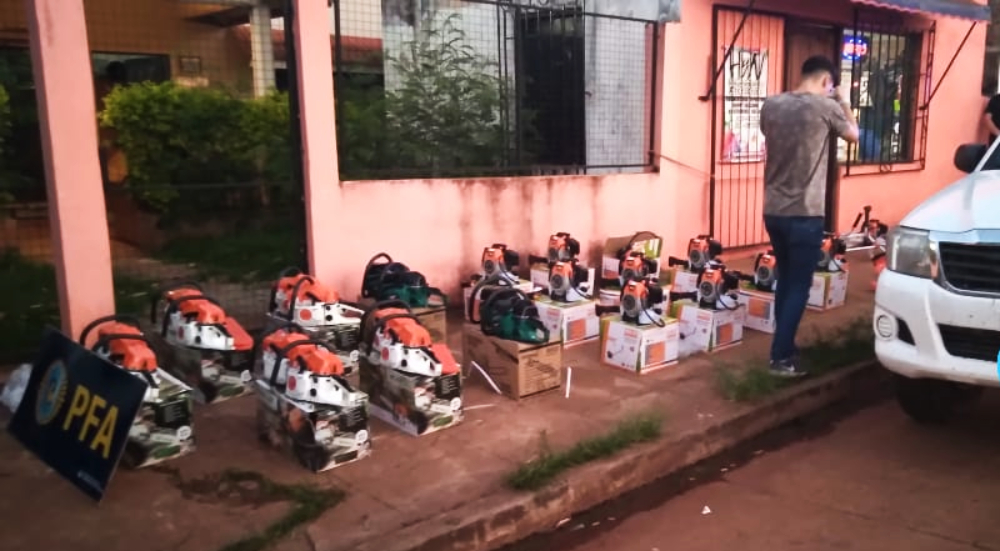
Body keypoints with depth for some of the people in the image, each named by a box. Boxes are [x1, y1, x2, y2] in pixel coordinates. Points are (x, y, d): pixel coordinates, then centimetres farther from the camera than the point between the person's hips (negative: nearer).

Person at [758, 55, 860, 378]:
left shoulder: (771, 105, 3)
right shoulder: (826, 106, -9)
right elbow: (853, 136, 9)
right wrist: (842, 103, 21)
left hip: (773, 211, 6)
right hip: (805, 213, -6)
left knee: (785, 280, 19)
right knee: (799, 287, 3)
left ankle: (784, 347, 28)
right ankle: (781, 358, 4)